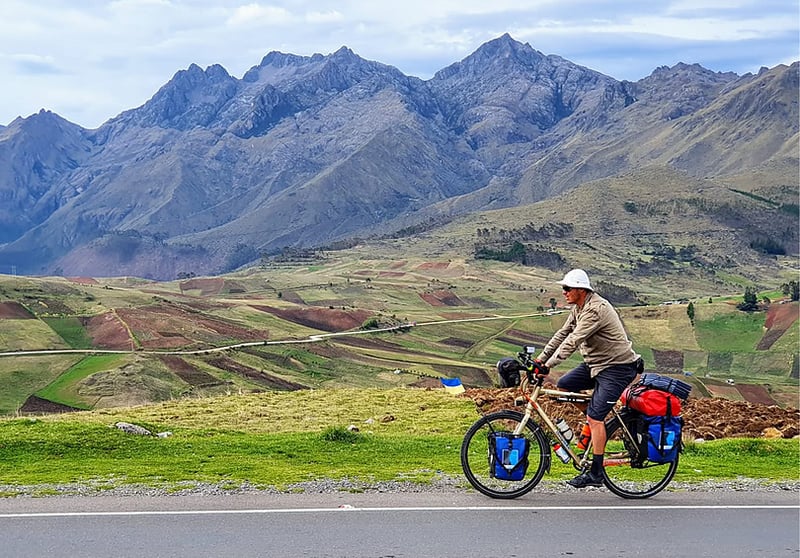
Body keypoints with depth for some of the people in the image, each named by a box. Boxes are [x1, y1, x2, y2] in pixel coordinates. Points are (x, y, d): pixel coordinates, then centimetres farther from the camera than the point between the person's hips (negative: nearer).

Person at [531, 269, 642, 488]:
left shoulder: (596, 310, -25)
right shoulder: (579, 307, 6)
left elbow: (573, 341, -29)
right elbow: (562, 334, 10)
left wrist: (548, 365, -30)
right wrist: (540, 358, 5)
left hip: (617, 367, -10)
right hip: (595, 363, 10)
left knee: (595, 416, -13)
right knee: (563, 385, 3)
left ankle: (596, 473, -8)